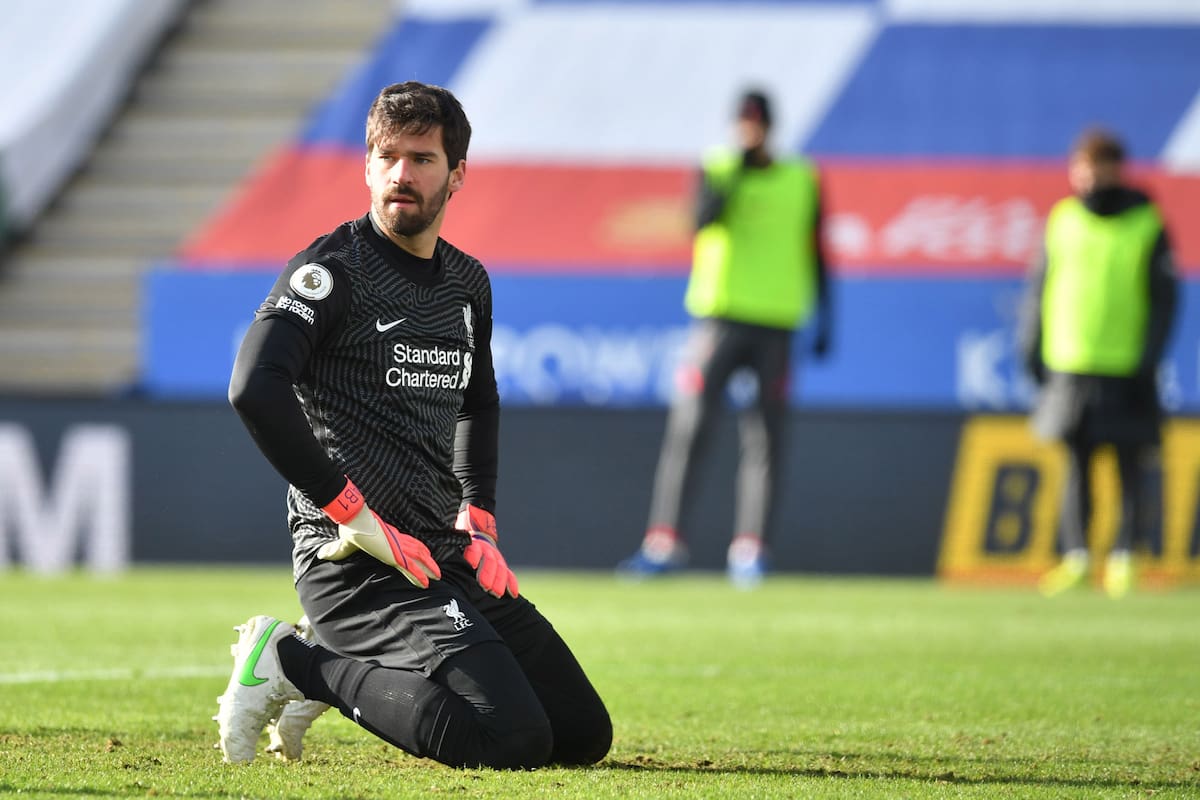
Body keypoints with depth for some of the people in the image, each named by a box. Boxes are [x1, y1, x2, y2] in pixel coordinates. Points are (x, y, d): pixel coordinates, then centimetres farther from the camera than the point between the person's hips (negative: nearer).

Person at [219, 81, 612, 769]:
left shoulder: (468, 284, 15)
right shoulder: (332, 271, -8)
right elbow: (255, 389, -24)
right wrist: (355, 516, -22)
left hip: (449, 557, 8)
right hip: (355, 563, -8)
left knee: (585, 735, 10)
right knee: (516, 739, -24)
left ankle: (331, 669, 14)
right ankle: (294, 663, -7)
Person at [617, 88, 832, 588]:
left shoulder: (802, 180, 9)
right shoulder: (715, 169, 6)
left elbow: (815, 252, 12)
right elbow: (703, 219, -12)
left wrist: (823, 316, 7)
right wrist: (738, 168, -17)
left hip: (776, 323, 1)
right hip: (718, 316, -1)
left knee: (764, 439, -2)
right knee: (688, 429, -7)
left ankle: (750, 550, 0)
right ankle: (664, 542, -6)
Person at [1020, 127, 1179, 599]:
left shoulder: (1146, 226, 0)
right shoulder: (1062, 220, 6)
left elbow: (1163, 298, -1)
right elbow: (1040, 287, 11)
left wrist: (1149, 360, -7)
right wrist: (1033, 349, 5)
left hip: (1126, 370, -2)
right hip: (1070, 366, 2)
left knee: (1129, 466, 0)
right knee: (1076, 463, 3)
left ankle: (1123, 557, 1)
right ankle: (1075, 555, 4)